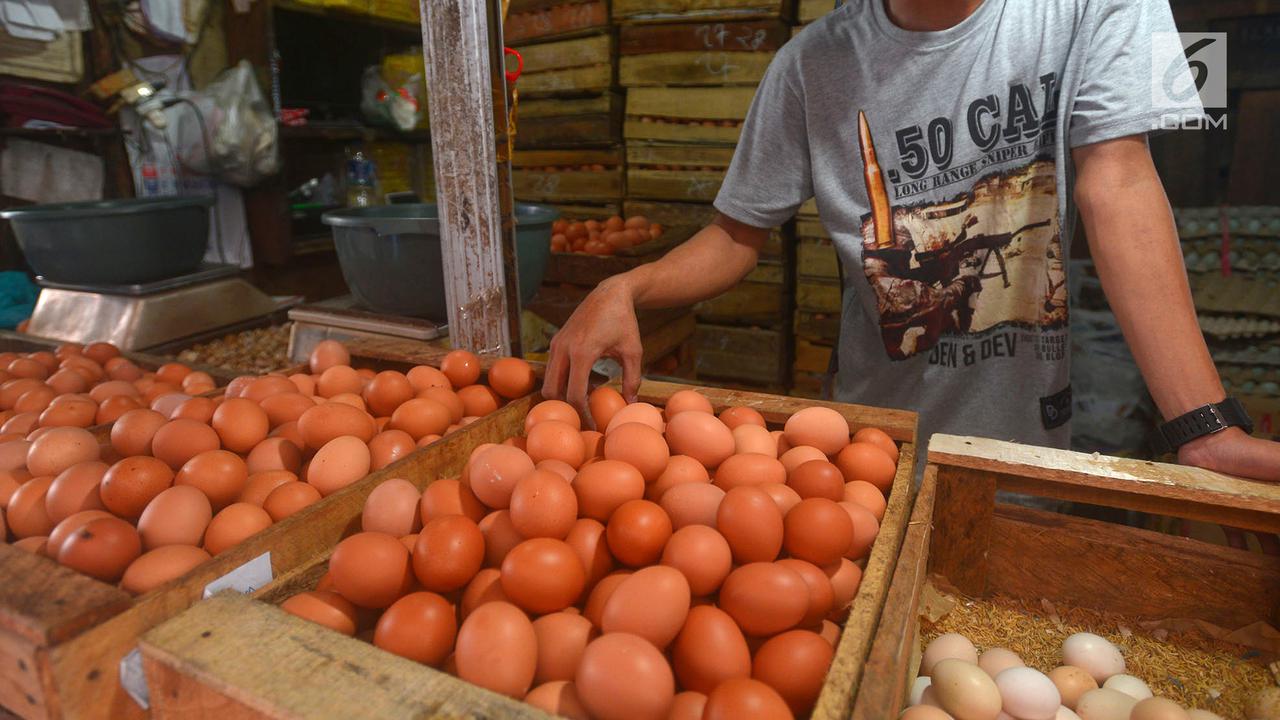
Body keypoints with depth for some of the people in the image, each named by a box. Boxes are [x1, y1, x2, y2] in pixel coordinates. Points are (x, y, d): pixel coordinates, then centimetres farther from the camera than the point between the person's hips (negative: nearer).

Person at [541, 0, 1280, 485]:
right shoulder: (812, 65, -9)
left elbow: (1115, 185, -18)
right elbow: (739, 234, -5)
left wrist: (1206, 428, -27)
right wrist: (625, 289, -25)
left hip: (1031, 439, 1)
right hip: (877, 443, 0)